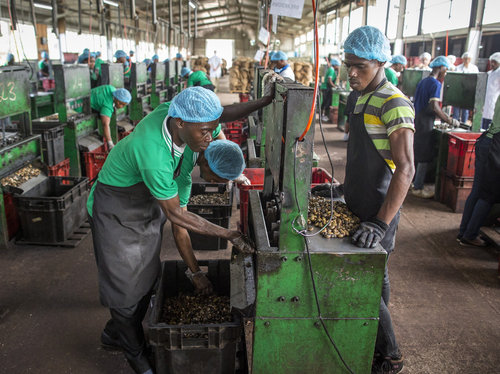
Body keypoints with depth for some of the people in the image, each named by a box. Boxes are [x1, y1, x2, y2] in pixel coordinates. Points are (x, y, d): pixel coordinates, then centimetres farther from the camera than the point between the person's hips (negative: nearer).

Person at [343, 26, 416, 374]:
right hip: (359, 206, 9)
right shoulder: (364, 98, 9)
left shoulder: (394, 104, -19)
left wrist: (381, 223, -32)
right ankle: (375, 340, 37)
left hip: (378, 212, -9)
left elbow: (405, 169, -27)